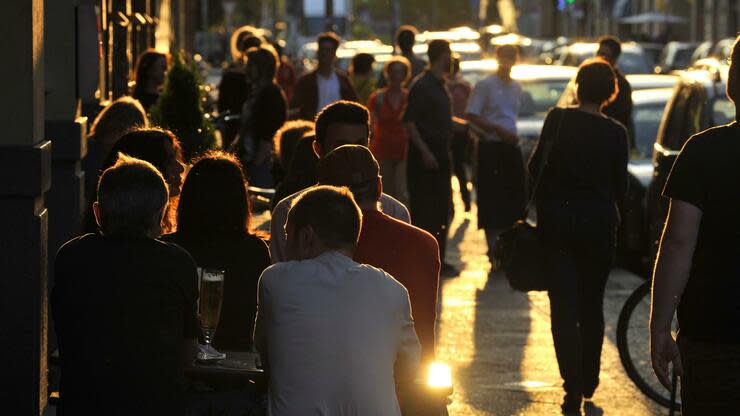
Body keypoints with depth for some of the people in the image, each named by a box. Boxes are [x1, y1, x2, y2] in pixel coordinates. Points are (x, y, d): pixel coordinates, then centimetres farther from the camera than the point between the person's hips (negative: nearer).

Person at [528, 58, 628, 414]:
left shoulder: (557, 120, -8)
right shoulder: (615, 133, -6)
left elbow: (535, 167, -2)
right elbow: (620, 187, 1)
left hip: (557, 222, -1)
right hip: (598, 224, 1)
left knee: (564, 308, -1)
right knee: (592, 306, 17)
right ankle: (588, 382, 26)